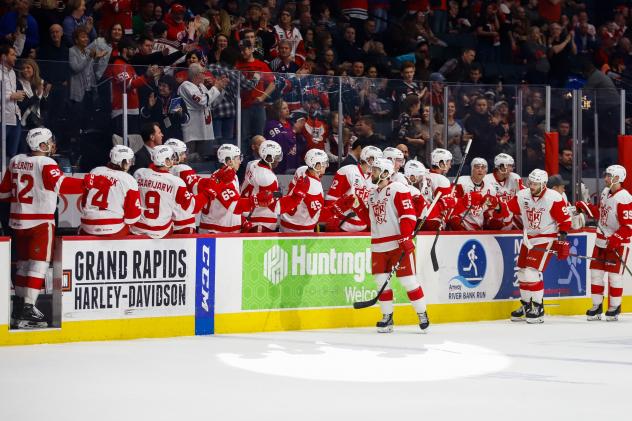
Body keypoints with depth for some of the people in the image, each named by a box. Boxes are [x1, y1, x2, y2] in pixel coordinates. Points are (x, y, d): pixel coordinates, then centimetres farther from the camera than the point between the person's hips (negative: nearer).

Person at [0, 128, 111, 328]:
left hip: (18, 221, 8)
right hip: (40, 221, -7)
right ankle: (28, 311, -12)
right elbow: (61, 184, -28)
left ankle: (19, 306, 24)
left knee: (24, 261, 17)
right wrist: (90, 182, -31)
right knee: (39, 264, -5)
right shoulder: (45, 163, -13)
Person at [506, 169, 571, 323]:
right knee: (523, 273, 11)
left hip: (546, 239, -7)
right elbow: (510, 210, 11)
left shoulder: (554, 198, -18)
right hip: (528, 238, 7)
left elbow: (565, 220, -13)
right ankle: (525, 306, 28)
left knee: (533, 273, -16)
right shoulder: (522, 196, -3)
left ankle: (538, 309, -7)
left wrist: (562, 238, -14)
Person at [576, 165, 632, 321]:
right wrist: (585, 207, 9)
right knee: (596, 272, 7)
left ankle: (615, 307, 9)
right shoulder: (605, 192, 6)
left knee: (614, 274, -3)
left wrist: (616, 239, -30)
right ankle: (597, 306, 16)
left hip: (617, 243, -8)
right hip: (602, 240, 8)